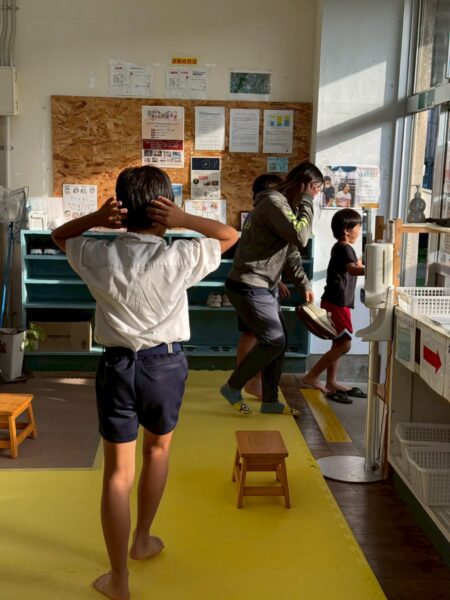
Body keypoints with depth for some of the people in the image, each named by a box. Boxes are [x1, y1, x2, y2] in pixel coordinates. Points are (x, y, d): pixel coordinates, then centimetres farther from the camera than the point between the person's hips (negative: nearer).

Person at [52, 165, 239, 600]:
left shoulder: (99, 257, -9)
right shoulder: (178, 259, -16)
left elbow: (59, 236, 12)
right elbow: (231, 236, -1)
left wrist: (94, 219, -7)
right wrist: (183, 219, -15)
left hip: (116, 365, 1)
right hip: (165, 364, -1)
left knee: (118, 472, 7)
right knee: (158, 448, 26)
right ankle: (143, 539, 41)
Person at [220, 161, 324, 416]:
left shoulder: (286, 205, 17)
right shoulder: (274, 202, -16)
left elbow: (291, 252, 19)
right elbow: (300, 238, -25)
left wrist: (304, 284, 12)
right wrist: (307, 203, -13)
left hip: (263, 287, 10)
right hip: (249, 287, -10)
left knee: (279, 340, 12)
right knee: (274, 340, -8)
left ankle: (270, 400, 22)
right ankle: (233, 387, 8)